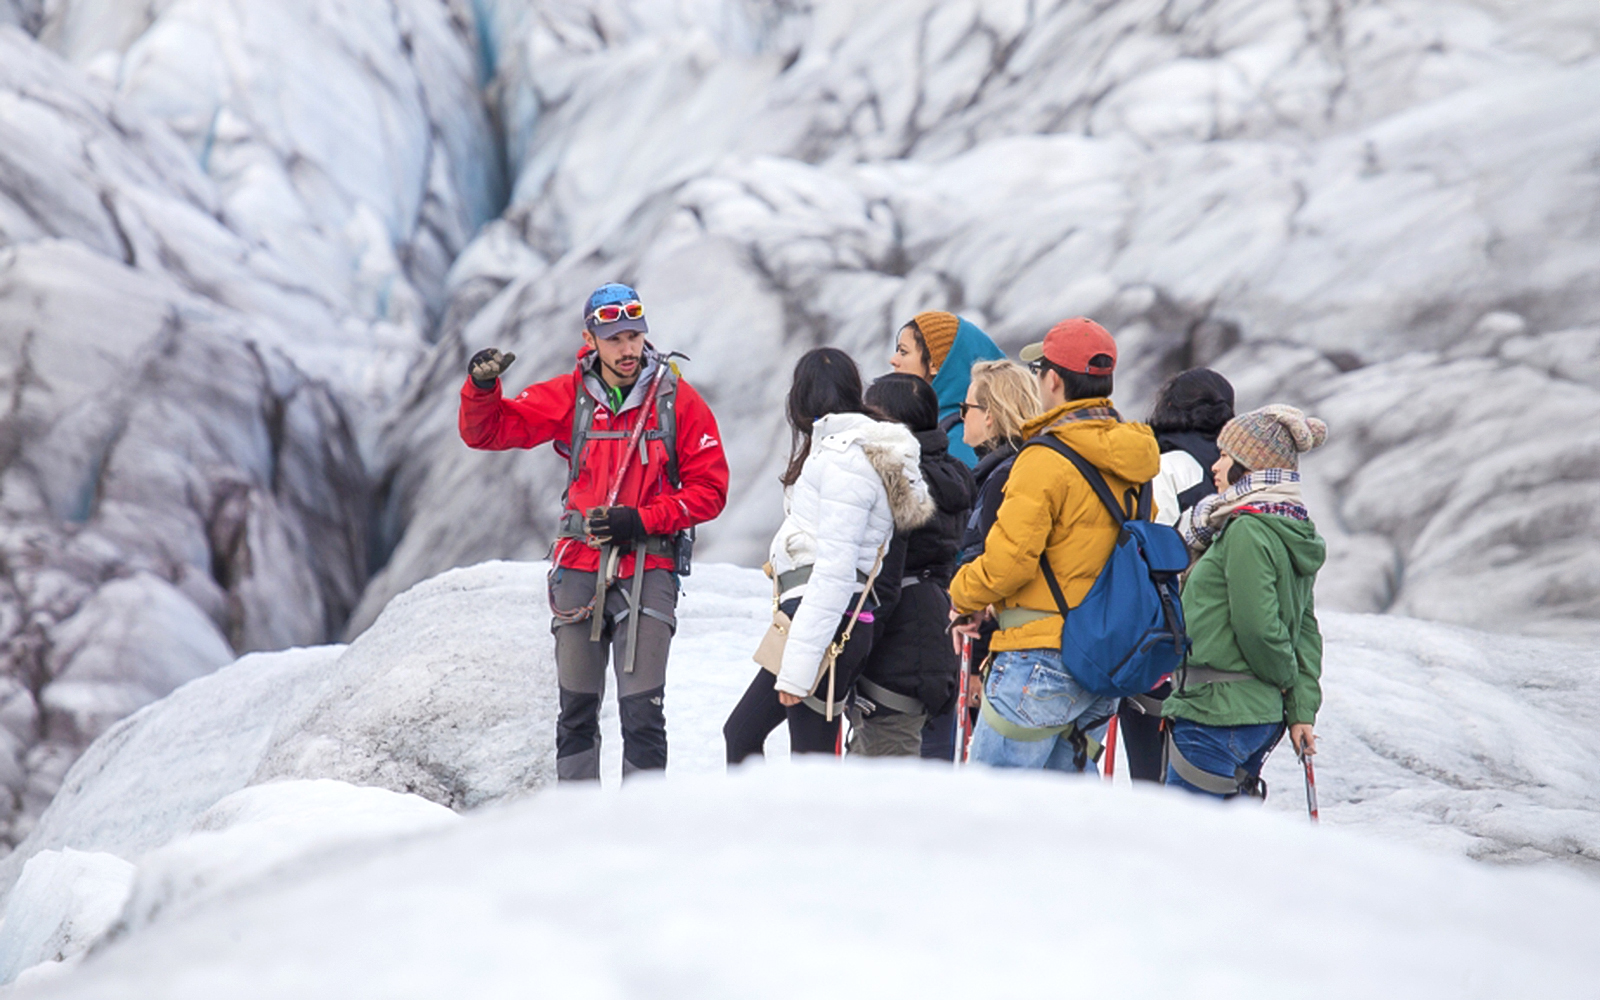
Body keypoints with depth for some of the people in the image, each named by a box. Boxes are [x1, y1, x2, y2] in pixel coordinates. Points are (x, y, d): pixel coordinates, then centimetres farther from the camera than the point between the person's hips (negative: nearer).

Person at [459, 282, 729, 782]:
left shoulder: (677, 399, -2)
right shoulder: (568, 396, 4)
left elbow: (709, 488, -1)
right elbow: (486, 432, 6)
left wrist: (640, 519, -13)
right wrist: (481, 386, -16)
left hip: (648, 567, -2)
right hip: (580, 567, 3)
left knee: (642, 709, -8)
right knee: (577, 705, 9)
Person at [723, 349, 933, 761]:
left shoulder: (845, 459, -13)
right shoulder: (841, 450, 17)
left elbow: (834, 571, -19)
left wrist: (799, 664, -21)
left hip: (826, 621, -10)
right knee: (741, 733, 16)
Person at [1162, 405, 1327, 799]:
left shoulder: (1247, 531, -16)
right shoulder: (1296, 534, 13)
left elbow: (1258, 627, -20)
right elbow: (1306, 630, 14)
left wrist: (1286, 678, -2)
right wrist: (1302, 709, 12)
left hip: (1215, 712, -10)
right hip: (1264, 715, 10)